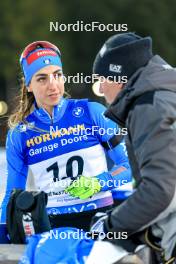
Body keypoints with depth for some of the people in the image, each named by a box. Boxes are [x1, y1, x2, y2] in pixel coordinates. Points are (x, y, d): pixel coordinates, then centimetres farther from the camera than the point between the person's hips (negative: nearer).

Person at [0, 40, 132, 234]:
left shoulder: (92, 112, 2)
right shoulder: (19, 135, 7)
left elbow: (128, 164, 6)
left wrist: (100, 182, -11)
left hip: (99, 218, -2)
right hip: (51, 226, 2)